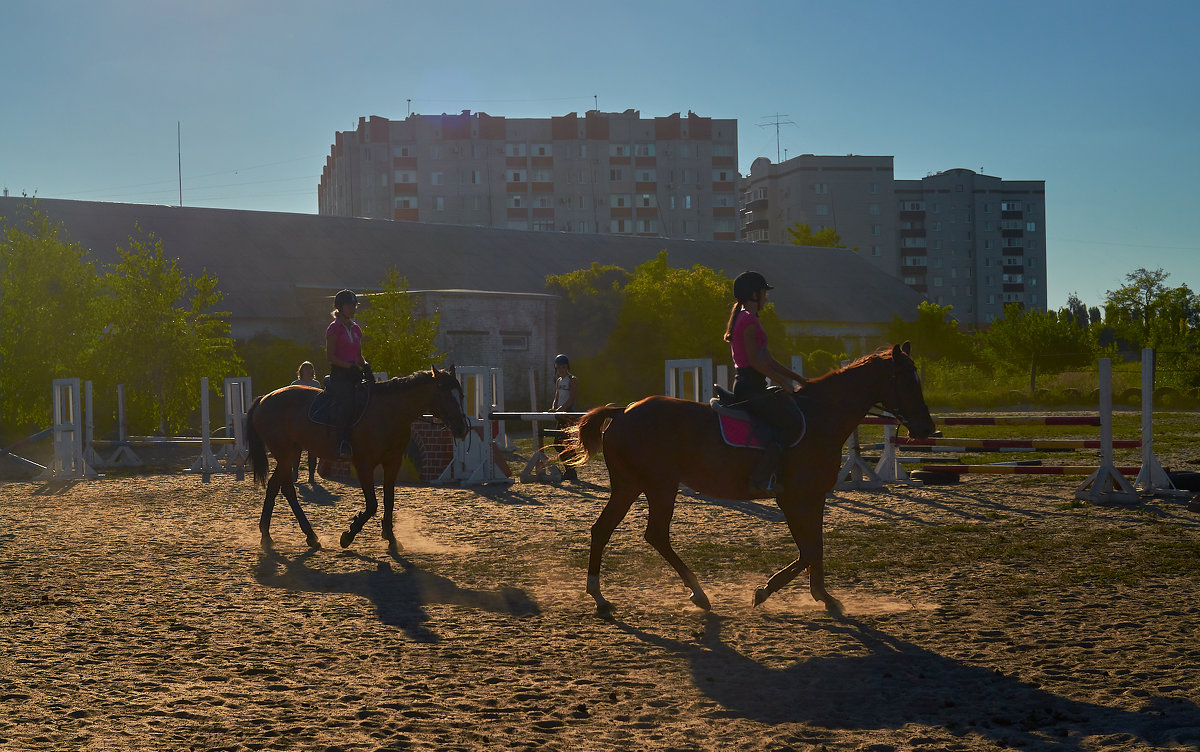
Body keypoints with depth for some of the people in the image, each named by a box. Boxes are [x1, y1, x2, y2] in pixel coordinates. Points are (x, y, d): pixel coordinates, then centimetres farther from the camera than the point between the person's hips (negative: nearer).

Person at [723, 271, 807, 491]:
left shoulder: (743, 318, 21)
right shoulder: (749, 319, -11)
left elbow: (768, 360, 23)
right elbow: (755, 360, -18)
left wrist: (798, 378, 21)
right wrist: (784, 382, -11)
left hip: (745, 386, 11)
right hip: (750, 388, -11)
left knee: (791, 407, 19)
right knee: (794, 421, -19)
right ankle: (763, 475, -25)